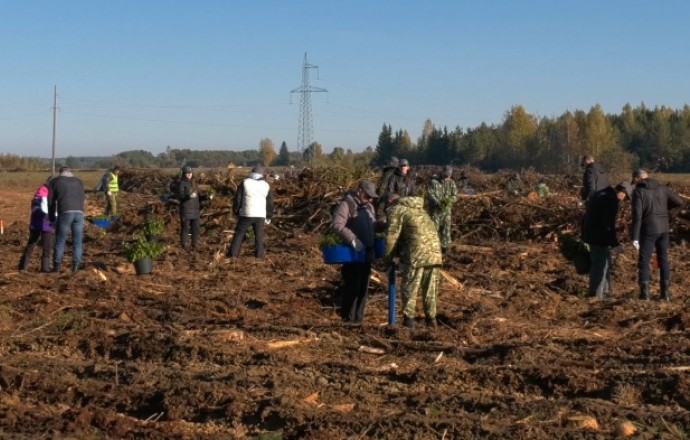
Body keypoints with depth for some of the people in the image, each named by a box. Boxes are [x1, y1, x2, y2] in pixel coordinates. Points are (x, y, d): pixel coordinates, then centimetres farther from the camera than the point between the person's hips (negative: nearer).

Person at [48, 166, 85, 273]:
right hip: (79, 212, 2)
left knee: (60, 241, 7)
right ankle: (76, 266, 4)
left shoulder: (54, 181, 17)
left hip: (65, 213, -2)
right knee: (77, 242, 9)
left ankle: (57, 266, 7)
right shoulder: (79, 181, 26)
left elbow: (51, 201, 15)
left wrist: (52, 218, 22)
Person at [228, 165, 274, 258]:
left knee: (239, 233, 6)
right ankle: (259, 253, 6)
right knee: (259, 235, 9)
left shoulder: (245, 182, -1)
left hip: (246, 214, -1)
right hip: (260, 215, 1)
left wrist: (237, 211, 9)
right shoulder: (266, 185, 6)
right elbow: (270, 203, 11)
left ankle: (233, 253, 5)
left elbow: (238, 198, 0)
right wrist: (269, 217, 19)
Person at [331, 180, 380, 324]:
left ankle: (359, 316, 19)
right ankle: (348, 317, 3)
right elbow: (336, 225, -24)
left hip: (367, 253, 8)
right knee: (353, 286, -7)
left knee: (363, 286, 11)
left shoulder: (369, 207, 17)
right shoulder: (346, 205, -11)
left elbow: (373, 226, 27)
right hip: (352, 254, -8)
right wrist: (352, 239, -31)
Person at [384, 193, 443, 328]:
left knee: (409, 288, 2)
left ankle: (409, 319, -1)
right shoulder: (419, 209, 28)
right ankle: (431, 318, 16)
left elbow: (392, 235, -1)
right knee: (430, 289, 14)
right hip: (435, 250, 7)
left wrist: (388, 257, 10)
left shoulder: (396, 210, 6)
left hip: (416, 253, -7)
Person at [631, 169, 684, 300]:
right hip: (663, 229, 5)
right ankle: (665, 292, 13)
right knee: (663, 260, 12)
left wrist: (635, 237, -13)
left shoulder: (638, 191, -9)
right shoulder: (662, 188, 5)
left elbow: (637, 215, -15)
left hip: (648, 230, -5)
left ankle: (644, 293, -1)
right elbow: (679, 201, 4)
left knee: (644, 261, 3)